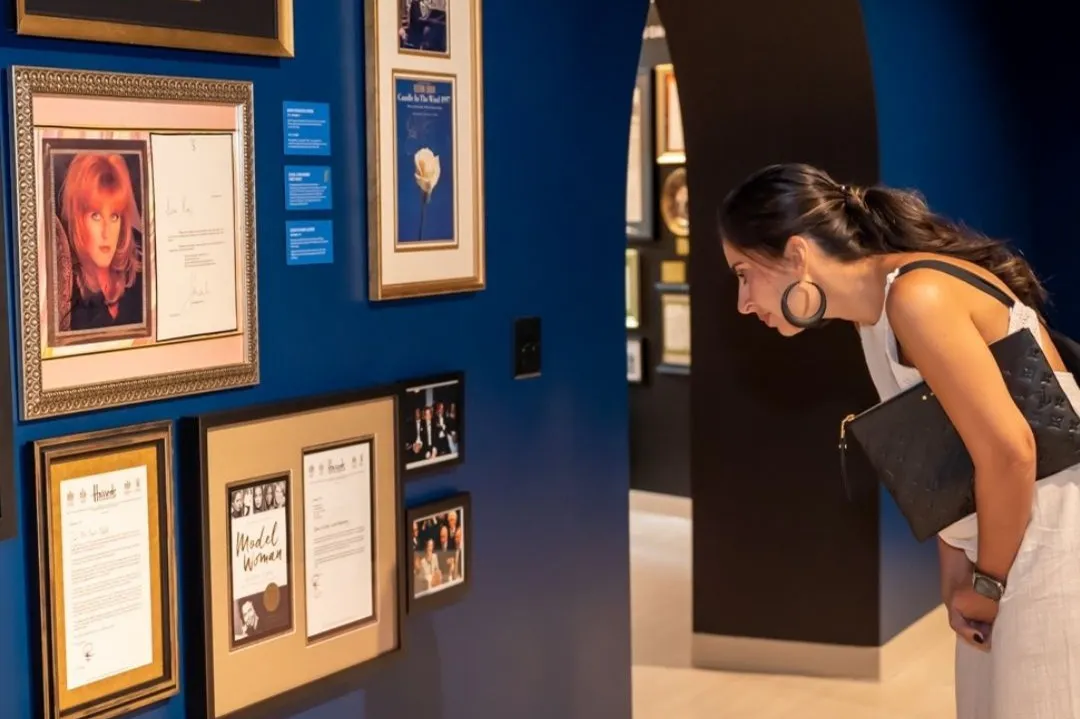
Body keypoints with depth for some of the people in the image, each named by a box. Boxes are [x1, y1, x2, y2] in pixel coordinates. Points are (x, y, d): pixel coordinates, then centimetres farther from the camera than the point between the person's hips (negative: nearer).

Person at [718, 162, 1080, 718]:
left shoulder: (916, 296, -21)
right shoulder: (876, 318, 8)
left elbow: (1008, 451, -23)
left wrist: (988, 581, -11)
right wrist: (956, 573, 4)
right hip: (1014, 554, 9)